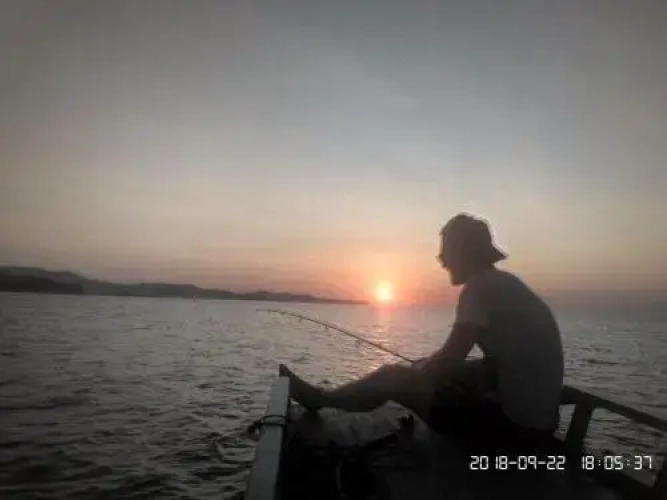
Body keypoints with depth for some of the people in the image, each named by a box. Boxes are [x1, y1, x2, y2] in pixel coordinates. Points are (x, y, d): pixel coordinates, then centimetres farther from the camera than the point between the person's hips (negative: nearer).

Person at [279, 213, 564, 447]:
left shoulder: (480, 287, -17)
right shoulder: (506, 283, 12)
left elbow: (450, 358, -19)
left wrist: (419, 370, 5)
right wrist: (424, 368, 18)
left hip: (515, 419, -9)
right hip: (538, 414, 9)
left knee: (393, 377, -1)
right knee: (432, 371, 22)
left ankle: (322, 399, 23)